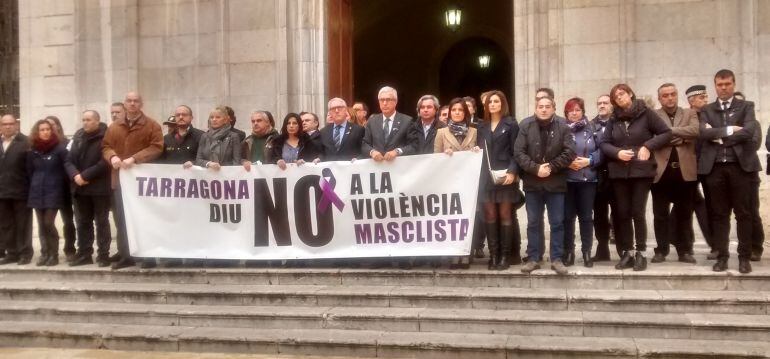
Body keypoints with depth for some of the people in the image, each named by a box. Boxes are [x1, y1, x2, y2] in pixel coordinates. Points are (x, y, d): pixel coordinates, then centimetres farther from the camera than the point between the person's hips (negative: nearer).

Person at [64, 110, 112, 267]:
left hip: (99, 187, -6)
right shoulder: (78, 137, 12)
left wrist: (85, 175, -17)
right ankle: (84, 254, 19)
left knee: (101, 222, 1)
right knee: (82, 222, 11)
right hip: (81, 188, 6)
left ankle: (103, 255, 5)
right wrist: (75, 175, -11)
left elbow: (105, 162, -17)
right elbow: (69, 160, 8)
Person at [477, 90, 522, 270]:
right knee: (490, 216, 1)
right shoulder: (482, 126, 16)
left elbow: (515, 152, -4)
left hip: (505, 175, -4)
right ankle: (493, 255, 4)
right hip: (486, 177, 4)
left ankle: (505, 256, 2)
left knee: (505, 215, -2)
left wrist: (512, 172, -16)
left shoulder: (511, 124, 2)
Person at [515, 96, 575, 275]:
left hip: (556, 182, 0)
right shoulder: (525, 126, 0)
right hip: (532, 182, 1)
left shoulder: (563, 127, -1)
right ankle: (533, 258, 16)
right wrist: (535, 168, -16)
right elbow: (518, 152, -6)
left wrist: (551, 167, -14)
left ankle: (557, 259, 13)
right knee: (533, 222, 8)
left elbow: (569, 152, -6)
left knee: (557, 222, 4)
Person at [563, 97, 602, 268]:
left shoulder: (592, 129, 5)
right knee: (567, 216, 3)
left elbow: (601, 150, 2)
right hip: (566, 179, 0)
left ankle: (587, 252, 13)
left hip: (588, 179, 1)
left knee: (586, 216, 5)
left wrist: (589, 161, -12)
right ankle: (568, 252, 13)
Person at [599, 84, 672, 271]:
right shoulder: (614, 119, 9)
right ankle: (627, 253, 13)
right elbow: (604, 143, 7)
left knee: (638, 212, -4)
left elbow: (666, 133, -2)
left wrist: (648, 146, -13)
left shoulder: (646, 113, -1)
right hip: (619, 172, 4)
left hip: (641, 170, -3)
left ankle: (641, 253, 7)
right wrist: (617, 153, -11)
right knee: (622, 213, 4)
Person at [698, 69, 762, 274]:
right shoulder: (707, 110, 12)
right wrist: (730, 129, -12)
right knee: (719, 214, 4)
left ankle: (744, 257, 8)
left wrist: (719, 137, -8)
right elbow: (704, 133, -6)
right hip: (715, 167, 2)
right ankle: (722, 256, 9)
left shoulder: (746, 107, 8)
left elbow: (749, 131, -9)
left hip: (740, 165, -1)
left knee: (743, 213, 1)